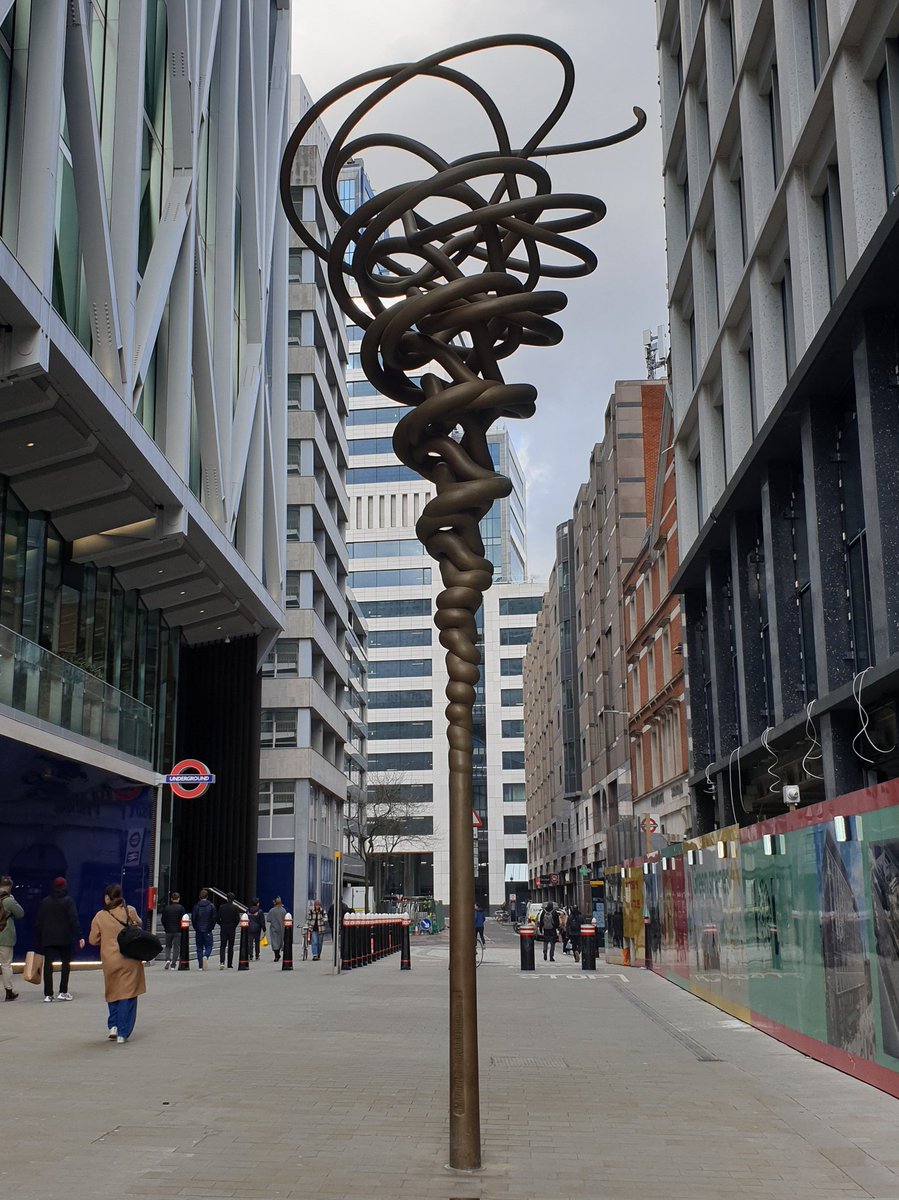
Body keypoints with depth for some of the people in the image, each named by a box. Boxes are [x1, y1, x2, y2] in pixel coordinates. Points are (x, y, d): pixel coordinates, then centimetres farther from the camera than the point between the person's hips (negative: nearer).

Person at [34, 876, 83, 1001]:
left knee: (48, 965, 2)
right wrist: (79, 937, -13)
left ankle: (48, 994, -3)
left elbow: (38, 922, 9)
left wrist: (38, 941, 15)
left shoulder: (44, 902, 8)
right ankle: (63, 992, 6)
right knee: (65, 963, 10)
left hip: (47, 938, 3)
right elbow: (74, 920, -12)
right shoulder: (68, 901, -4)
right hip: (64, 938, -2)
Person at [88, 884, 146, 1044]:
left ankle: (113, 1026, 14)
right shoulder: (129, 911, -4)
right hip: (130, 959, -1)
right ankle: (123, 1033, 0)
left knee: (113, 993, 21)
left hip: (110, 960, 1)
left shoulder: (100, 916, -3)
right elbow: (138, 925, 14)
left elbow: (93, 940, 3)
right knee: (128, 996, 3)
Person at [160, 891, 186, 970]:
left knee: (168, 946, 16)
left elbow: (163, 920, 3)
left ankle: (167, 960, -7)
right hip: (178, 931, -2)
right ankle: (173, 965, -1)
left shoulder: (166, 908, 2)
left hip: (168, 931, 2)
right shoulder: (181, 908, -5)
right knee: (176, 947, 4)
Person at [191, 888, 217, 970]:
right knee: (208, 946, 6)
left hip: (198, 930, 1)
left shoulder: (196, 906, -1)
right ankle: (205, 956, -25)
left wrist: (196, 928, 11)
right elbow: (214, 918, -2)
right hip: (208, 930, -1)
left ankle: (200, 966, 5)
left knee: (199, 948, 8)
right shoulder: (211, 906, -2)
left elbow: (193, 918, 0)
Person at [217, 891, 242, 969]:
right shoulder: (235, 907, -6)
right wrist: (234, 926, 7)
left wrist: (221, 925, 12)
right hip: (232, 929, -1)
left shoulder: (222, 907, -1)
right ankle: (229, 965, 12)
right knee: (230, 947, 9)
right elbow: (238, 919, -10)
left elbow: (217, 918, -2)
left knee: (222, 946, 3)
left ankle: (222, 962, -19)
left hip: (223, 929, 1)